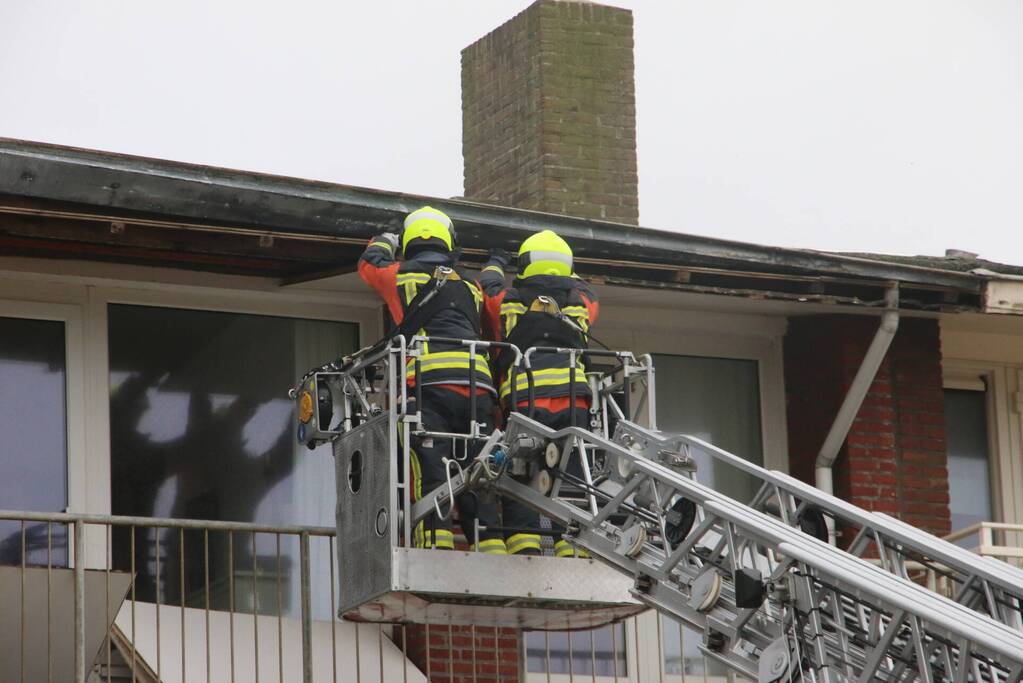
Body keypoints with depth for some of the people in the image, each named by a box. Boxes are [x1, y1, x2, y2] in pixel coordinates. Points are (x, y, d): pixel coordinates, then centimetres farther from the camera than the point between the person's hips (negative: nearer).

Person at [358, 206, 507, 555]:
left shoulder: (399, 277, 16)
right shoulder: (470, 287, 24)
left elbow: (369, 263, 39)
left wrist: (387, 238, 60)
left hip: (428, 384, -3)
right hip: (478, 386, 4)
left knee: (430, 477, -13)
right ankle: (494, 555, -3)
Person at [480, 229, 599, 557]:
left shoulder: (507, 301, 11)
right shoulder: (581, 303, 16)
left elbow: (487, 288, 34)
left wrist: (495, 264, 54)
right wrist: (565, 275, 58)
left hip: (525, 399, -2)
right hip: (574, 401, 2)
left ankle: (524, 553, -14)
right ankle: (573, 553, -6)